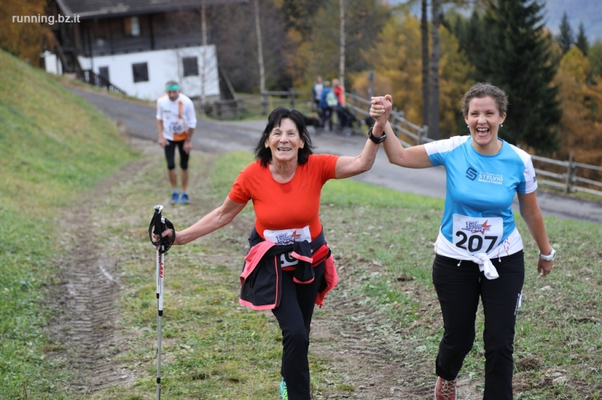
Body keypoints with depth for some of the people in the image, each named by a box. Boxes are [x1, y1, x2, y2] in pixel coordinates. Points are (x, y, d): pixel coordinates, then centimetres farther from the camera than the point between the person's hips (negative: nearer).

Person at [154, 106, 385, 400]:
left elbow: (362, 164, -28)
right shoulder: (253, 175, -20)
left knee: (299, 333, 17)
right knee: (295, 334, -16)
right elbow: (223, 214, -7)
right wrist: (179, 237, -9)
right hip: (272, 263, -2)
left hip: (309, 260, 2)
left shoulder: (316, 167, -19)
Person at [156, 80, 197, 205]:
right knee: (170, 165, -6)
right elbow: (159, 119, 1)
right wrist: (161, 136, -6)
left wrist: (188, 141, -9)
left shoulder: (186, 102, -21)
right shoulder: (161, 101, -15)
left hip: (183, 137, -1)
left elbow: (192, 123, -11)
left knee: (184, 166, 6)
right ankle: (174, 192, 11)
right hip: (168, 138, 1)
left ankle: (184, 193, 19)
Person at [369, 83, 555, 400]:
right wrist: (383, 124, -26)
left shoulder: (519, 161, -11)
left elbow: (531, 212, 3)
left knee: (500, 343, -1)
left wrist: (545, 252, 15)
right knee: (458, 338, 13)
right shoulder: (452, 150, -13)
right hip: (454, 261, 0)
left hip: (504, 262, 0)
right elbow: (399, 156, -8)